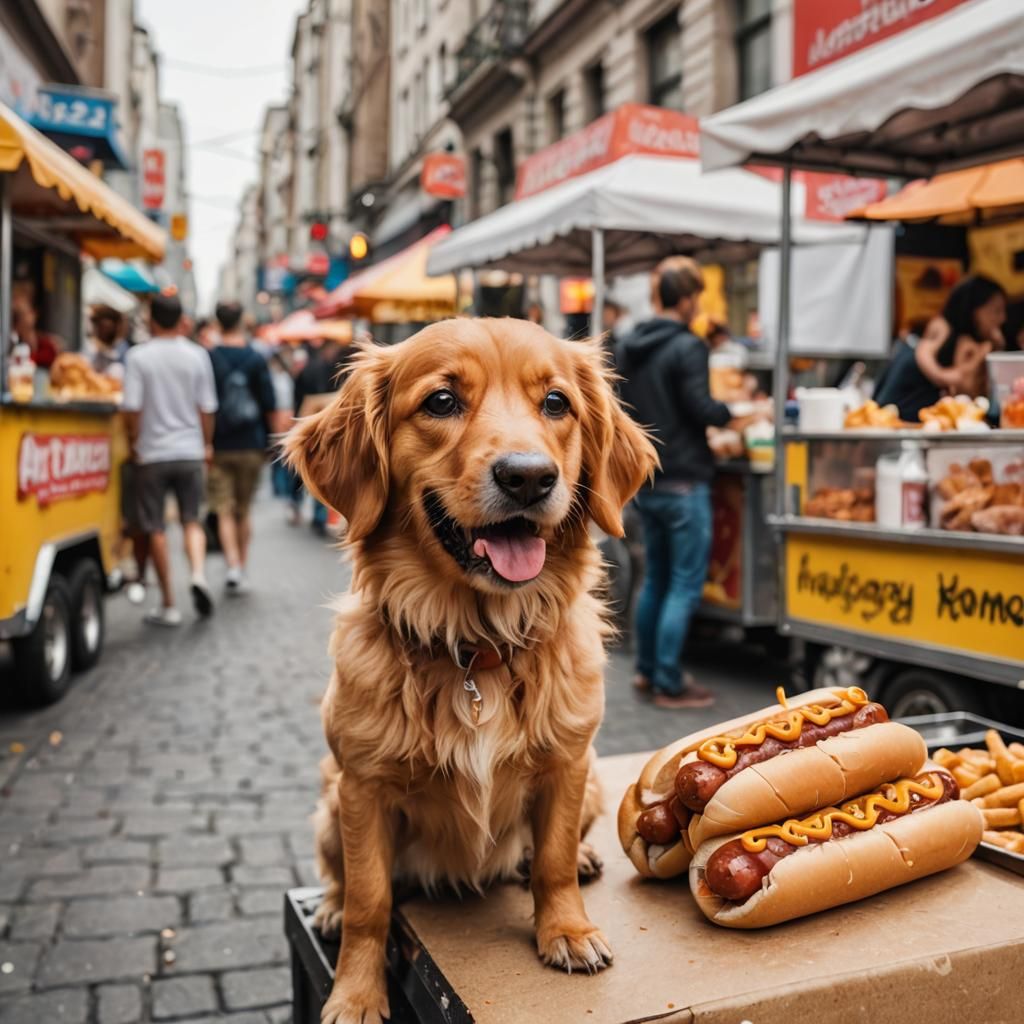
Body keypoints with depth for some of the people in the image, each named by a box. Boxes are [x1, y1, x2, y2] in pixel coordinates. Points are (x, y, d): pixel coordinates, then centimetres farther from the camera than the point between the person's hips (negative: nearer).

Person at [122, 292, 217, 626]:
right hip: (190, 450, 2)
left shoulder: (138, 357, -6)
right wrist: (207, 444, 16)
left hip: (153, 452, -2)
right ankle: (198, 574, -14)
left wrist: (134, 442, 5)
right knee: (192, 520, 13)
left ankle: (168, 605, 9)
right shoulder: (197, 356, 1)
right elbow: (206, 408, 3)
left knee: (156, 529, 6)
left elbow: (132, 407, -9)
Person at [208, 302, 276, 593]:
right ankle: (241, 568, 18)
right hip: (251, 446, 1)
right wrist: (266, 438, 11)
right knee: (244, 511, 13)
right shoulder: (256, 359, -2)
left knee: (224, 512, 1)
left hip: (219, 446, -1)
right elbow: (269, 406, -2)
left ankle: (233, 566, -16)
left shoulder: (208, 359, -4)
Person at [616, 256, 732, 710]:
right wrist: (733, 412, 1)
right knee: (685, 586, 0)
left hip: (644, 479, 8)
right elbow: (701, 409, -18)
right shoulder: (687, 347, -15)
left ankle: (647, 670, 26)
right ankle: (668, 684, 4)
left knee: (655, 578, 19)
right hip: (683, 481, -8)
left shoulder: (627, 347, 9)